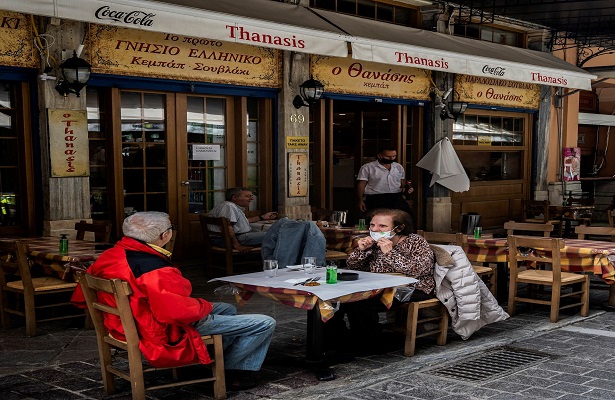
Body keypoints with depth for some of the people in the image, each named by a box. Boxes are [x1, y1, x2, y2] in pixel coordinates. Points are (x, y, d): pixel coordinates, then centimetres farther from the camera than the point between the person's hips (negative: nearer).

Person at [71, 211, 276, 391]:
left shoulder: (109, 256, -3)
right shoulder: (156, 271, -31)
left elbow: (80, 298, 8)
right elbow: (180, 312, -37)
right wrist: (205, 306, -14)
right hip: (165, 332, -10)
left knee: (228, 309, 28)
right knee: (265, 324, -3)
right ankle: (231, 371, 16)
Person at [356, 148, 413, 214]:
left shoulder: (399, 167, 17)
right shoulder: (367, 168, 2)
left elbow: (402, 182, 27)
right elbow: (361, 185, 0)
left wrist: (407, 188, 4)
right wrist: (360, 201, -10)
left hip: (397, 198, 4)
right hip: (376, 199, -3)